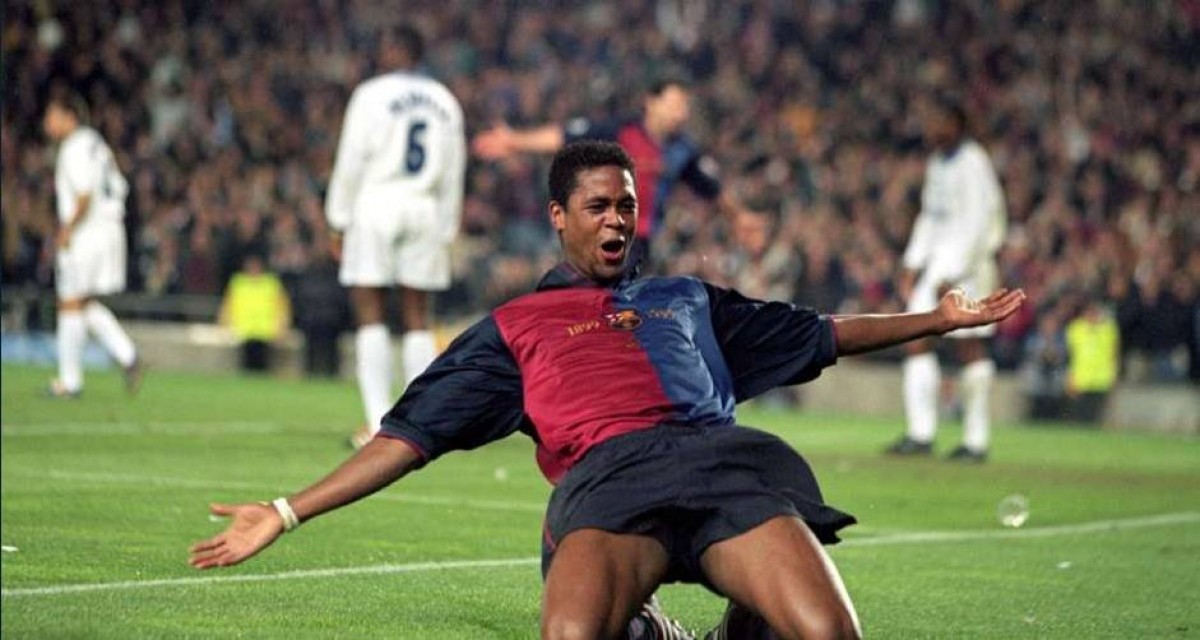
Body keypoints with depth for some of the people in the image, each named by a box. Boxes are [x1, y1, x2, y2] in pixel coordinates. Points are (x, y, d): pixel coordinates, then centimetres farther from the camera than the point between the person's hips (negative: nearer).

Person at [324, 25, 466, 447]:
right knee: (418, 319, 7)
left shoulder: (372, 95, -4)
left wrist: (339, 223, 1)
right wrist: (446, 231, 18)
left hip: (375, 206, -4)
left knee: (371, 316, -2)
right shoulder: (444, 102, 11)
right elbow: (452, 174, 13)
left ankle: (380, 423, -8)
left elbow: (351, 163, -5)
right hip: (424, 210, 4)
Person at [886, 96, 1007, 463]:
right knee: (915, 343, 2)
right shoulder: (938, 163, 14)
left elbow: (977, 225, -17)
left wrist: (952, 276, -19)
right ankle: (921, 433, 5)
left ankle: (976, 440, 1)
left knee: (970, 347, -4)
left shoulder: (973, 164, -13)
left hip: (966, 266, -9)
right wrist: (914, 264, 16)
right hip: (938, 262, 9)